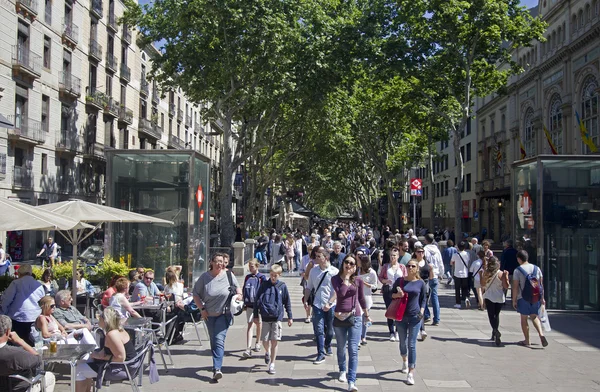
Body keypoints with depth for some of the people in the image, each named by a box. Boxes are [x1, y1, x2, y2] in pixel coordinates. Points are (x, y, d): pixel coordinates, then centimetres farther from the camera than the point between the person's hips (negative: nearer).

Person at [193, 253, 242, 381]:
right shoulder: (204, 277, -7)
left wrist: (239, 294, -8)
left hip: (224, 314, -2)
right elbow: (196, 294, 1)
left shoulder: (228, 275, -6)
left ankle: (217, 369, -20)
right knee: (213, 341, 13)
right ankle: (217, 365, 28)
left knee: (219, 340, -14)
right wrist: (202, 309, -6)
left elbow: (237, 286, 12)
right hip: (209, 314, 2)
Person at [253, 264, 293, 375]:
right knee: (265, 341, 5)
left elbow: (287, 302, 8)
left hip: (277, 317, -1)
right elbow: (257, 300, 5)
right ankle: (267, 352, 39)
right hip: (265, 317, 1)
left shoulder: (282, 286, 0)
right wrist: (256, 315, 4)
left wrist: (290, 317, 9)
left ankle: (272, 364, 11)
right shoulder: (264, 284, 0)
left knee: (274, 341, -1)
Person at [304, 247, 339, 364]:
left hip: (331, 305, -2)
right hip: (317, 305, 2)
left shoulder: (334, 271, -7)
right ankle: (321, 354, 1)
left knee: (330, 329, 12)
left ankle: (327, 345, 40)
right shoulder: (313, 270, 4)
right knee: (319, 330, -4)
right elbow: (308, 287, 14)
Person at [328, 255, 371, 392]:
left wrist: (367, 315, 19)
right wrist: (346, 278, -19)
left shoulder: (358, 281, 2)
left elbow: (361, 299, 12)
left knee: (353, 351, -8)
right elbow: (339, 293, -19)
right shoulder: (335, 279, -2)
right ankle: (342, 371, 41)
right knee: (341, 348, 17)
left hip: (355, 318, -1)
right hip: (339, 318, 1)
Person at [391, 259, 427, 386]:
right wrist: (398, 295, -13)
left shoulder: (420, 283, -1)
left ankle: (411, 373, -4)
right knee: (403, 341, 17)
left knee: (412, 344, -6)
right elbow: (392, 294, 8)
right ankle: (405, 361, 46)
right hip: (400, 315, 2)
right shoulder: (400, 281, 1)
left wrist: (421, 311, -5)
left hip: (415, 316, -2)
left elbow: (423, 299, 8)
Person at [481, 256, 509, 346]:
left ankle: (496, 331, -26)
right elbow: (506, 286, -8)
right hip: (500, 298, 1)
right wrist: (506, 276, -7)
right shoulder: (501, 274, -10)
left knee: (491, 315, -1)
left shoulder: (485, 273, -7)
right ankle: (495, 334, 25)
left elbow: (482, 285, 3)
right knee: (496, 315, 17)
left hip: (488, 297, -1)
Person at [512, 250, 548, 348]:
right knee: (534, 316, 18)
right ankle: (541, 334, -3)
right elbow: (541, 284, 6)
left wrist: (514, 300, -4)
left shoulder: (517, 270, -10)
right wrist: (542, 298, 13)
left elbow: (515, 287, -11)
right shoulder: (537, 268, 3)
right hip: (536, 298, 4)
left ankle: (526, 341, 14)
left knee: (524, 318, 9)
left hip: (523, 298, -4)